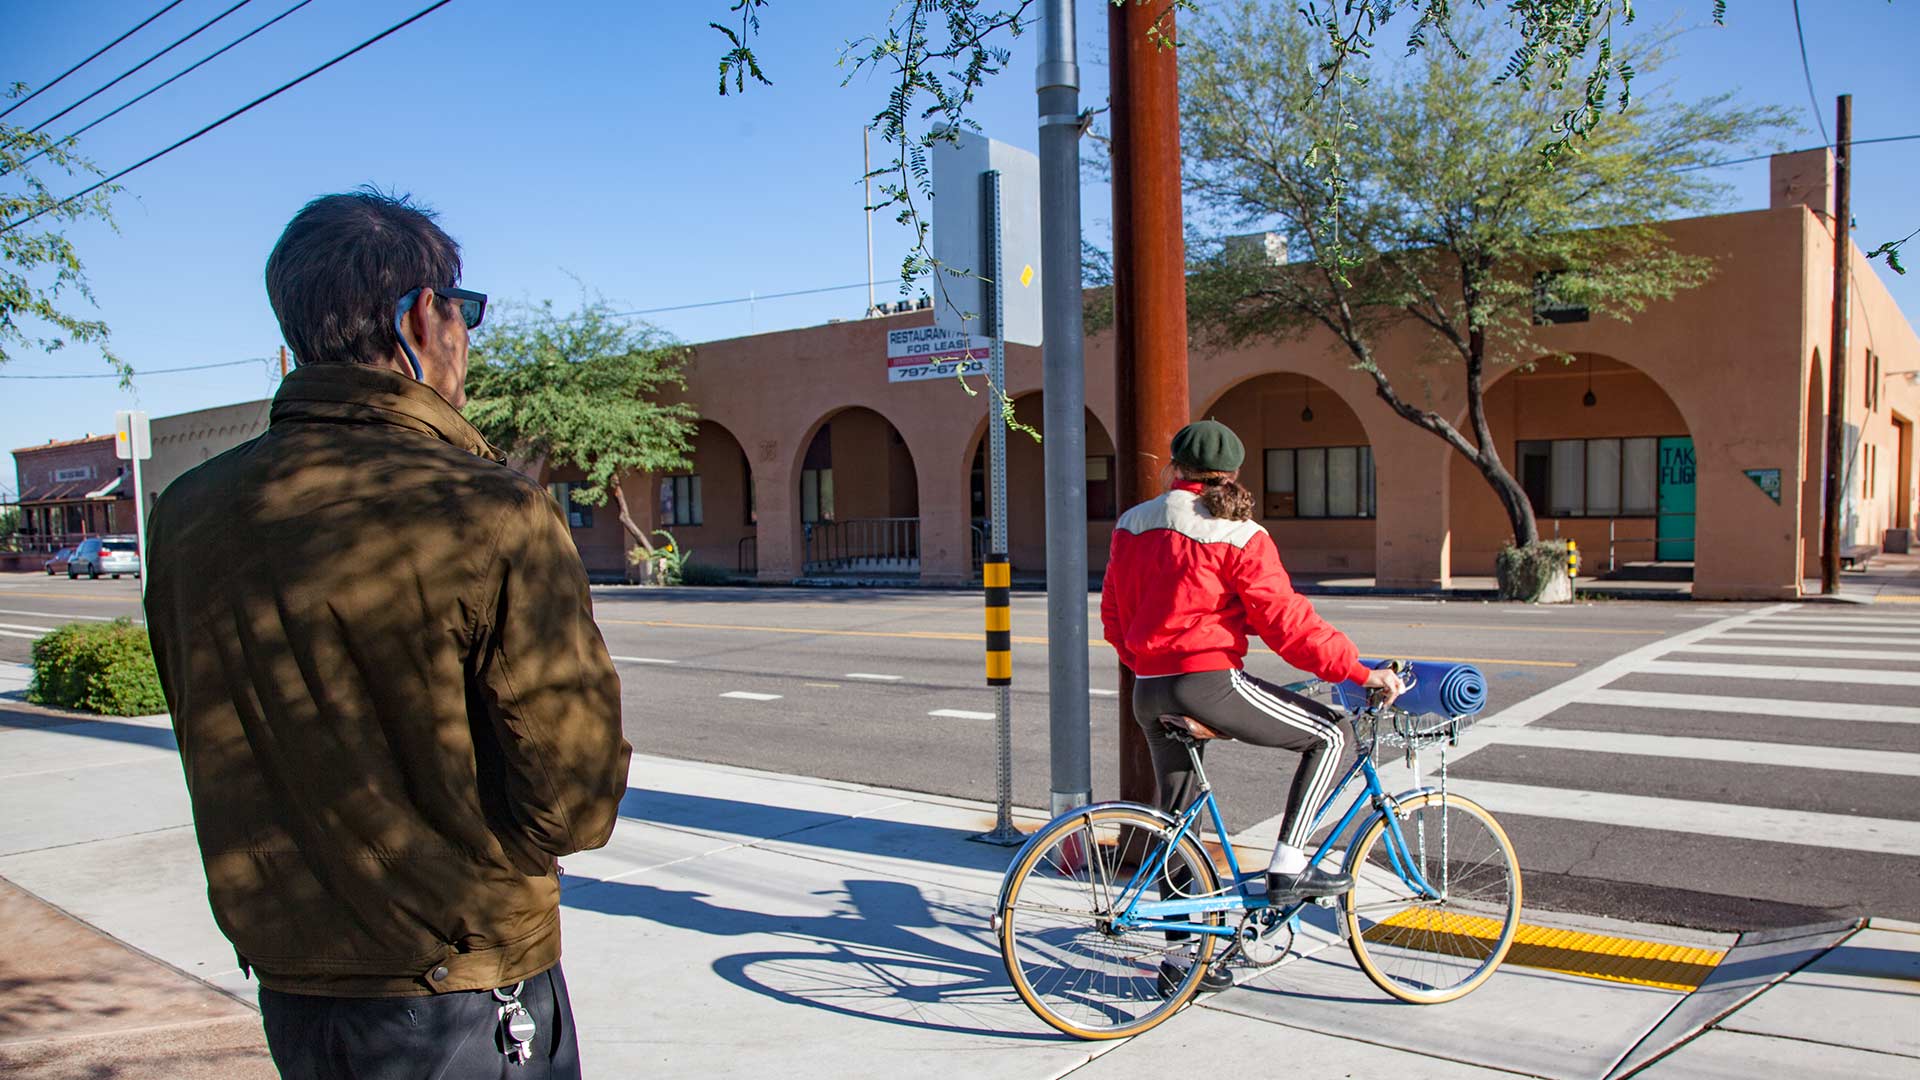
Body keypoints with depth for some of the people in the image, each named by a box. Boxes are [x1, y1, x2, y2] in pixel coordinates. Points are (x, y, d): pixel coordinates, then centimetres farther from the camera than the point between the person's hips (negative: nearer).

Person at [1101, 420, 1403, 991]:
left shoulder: (1131, 525, 10)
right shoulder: (1238, 537, -7)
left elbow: (1114, 618, 14)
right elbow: (1287, 623, -11)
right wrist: (1362, 671, -5)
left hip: (1149, 693, 7)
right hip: (1211, 682, -7)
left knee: (1178, 818, 18)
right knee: (1329, 735, 9)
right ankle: (1287, 868, 6)